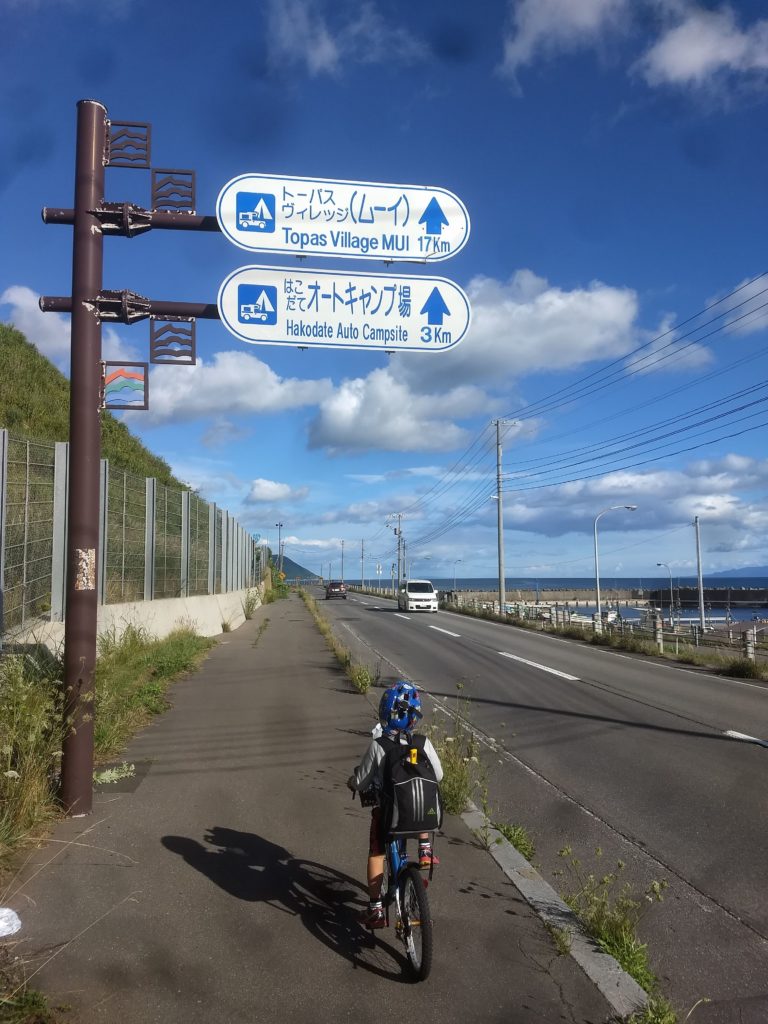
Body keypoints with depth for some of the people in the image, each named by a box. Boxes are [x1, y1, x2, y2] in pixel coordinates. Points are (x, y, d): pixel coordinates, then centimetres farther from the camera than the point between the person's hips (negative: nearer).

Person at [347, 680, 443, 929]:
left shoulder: (377, 746, -21)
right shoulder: (423, 743, -15)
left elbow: (361, 783, -11)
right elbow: (438, 775, -1)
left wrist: (351, 782, 12)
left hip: (386, 811, -2)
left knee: (376, 854, 19)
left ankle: (376, 910, 22)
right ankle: (425, 850, 27)